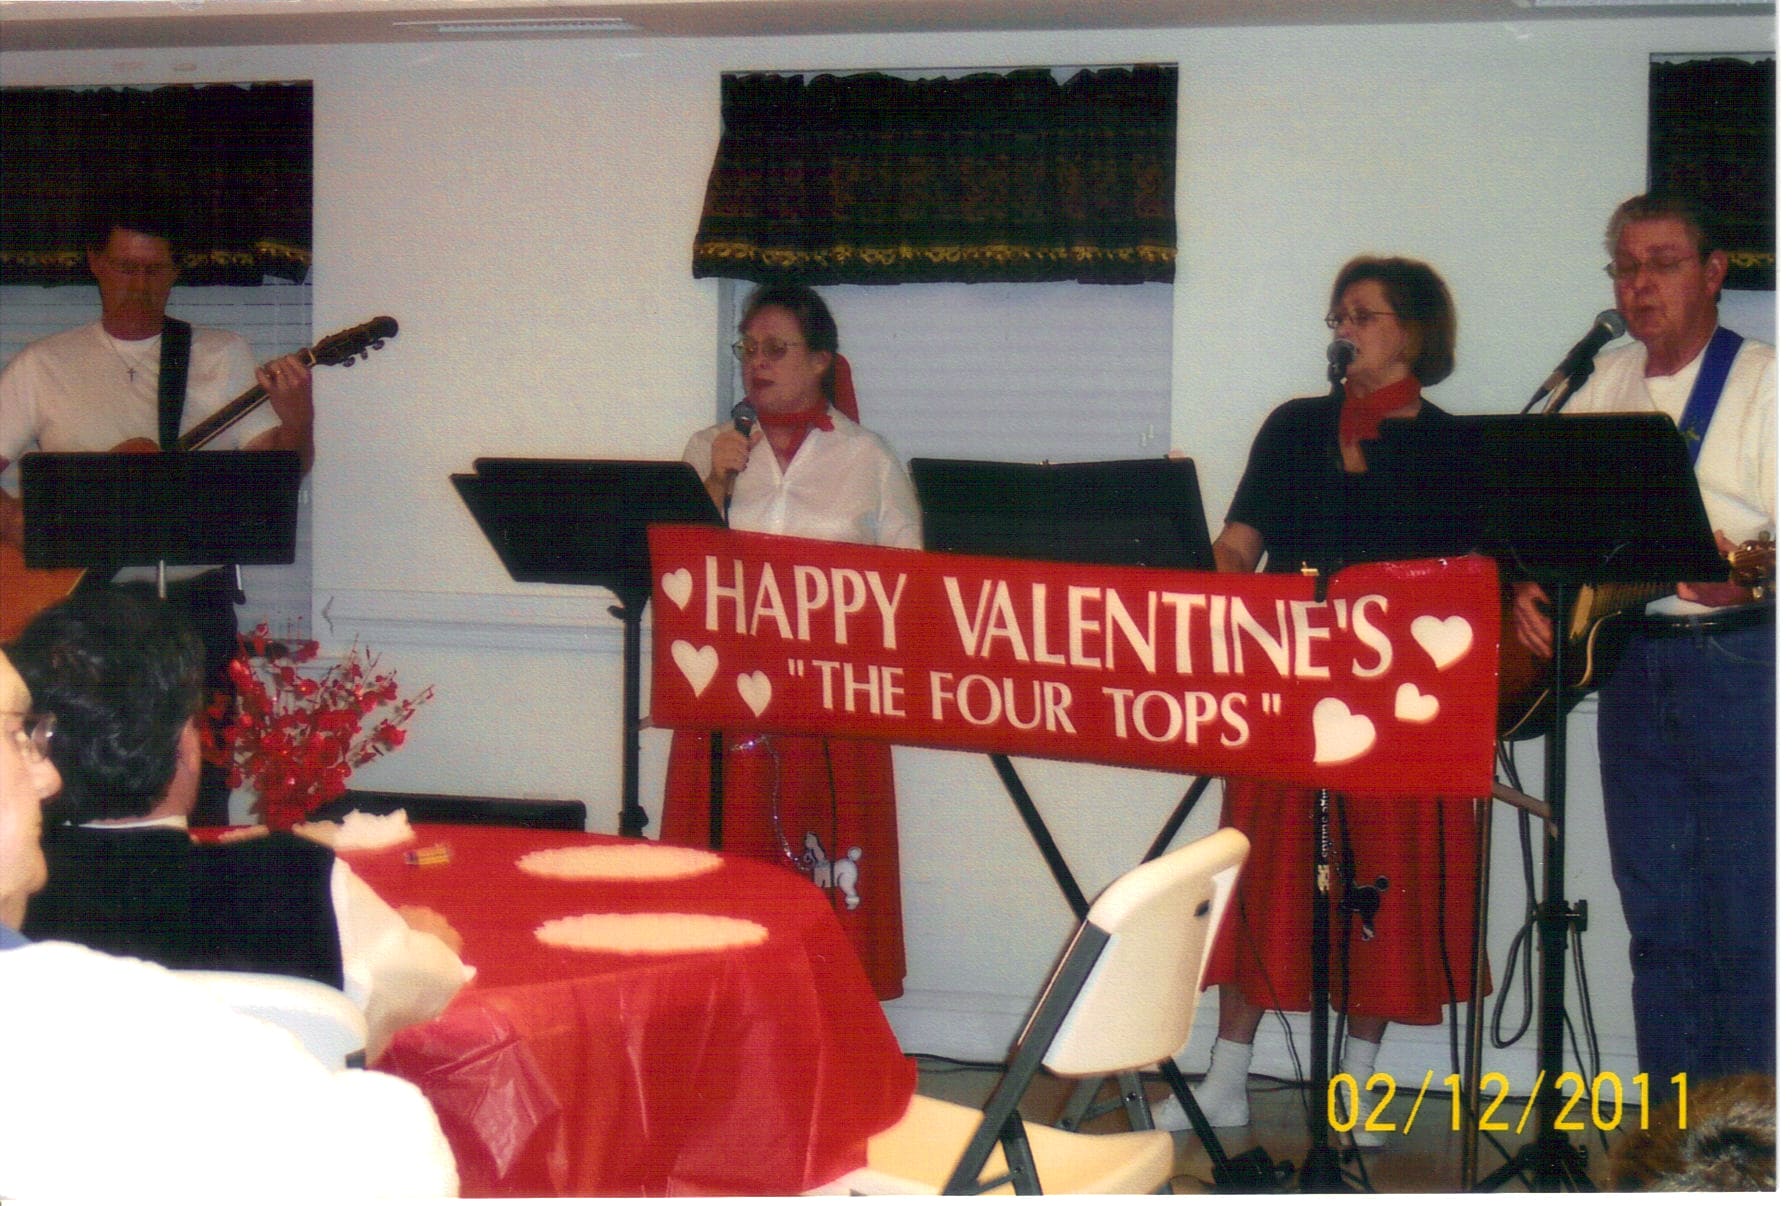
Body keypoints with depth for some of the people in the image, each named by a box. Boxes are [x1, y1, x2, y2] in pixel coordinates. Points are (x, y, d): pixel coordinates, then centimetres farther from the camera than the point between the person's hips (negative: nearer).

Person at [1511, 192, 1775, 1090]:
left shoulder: (1763, 382, -3)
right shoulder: (1605, 386, 14)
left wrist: (1747, 582, -30)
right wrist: (1524, 585, -1)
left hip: (1739, 663, -5)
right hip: (1631, 667, 6)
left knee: (1748, 930, -4)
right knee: (1659, 923, 10)